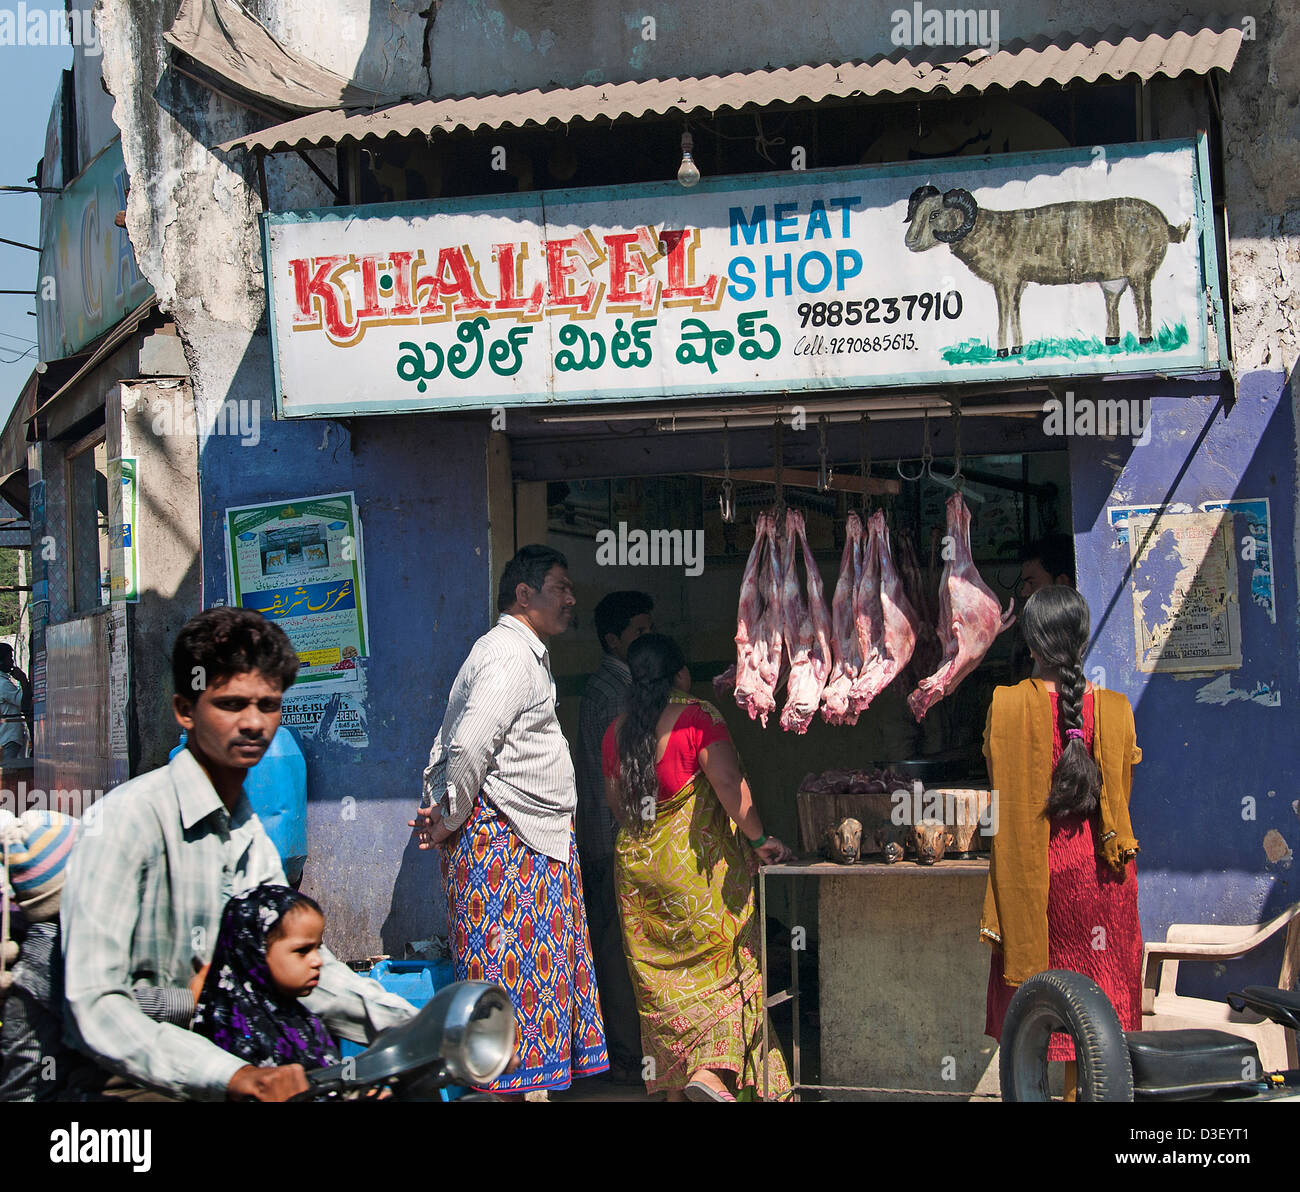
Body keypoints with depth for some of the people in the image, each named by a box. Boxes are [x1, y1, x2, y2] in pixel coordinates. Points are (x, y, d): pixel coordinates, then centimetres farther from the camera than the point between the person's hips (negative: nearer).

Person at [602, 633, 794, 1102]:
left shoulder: (617, 730, 7)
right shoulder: (698, 715, -10)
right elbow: (728, 782, -17)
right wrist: (758, 839, -9)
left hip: (635, 864, 6)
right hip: (696, 863, -5)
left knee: (659, 974, 12)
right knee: (725, 963, 2)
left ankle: (673, 1083, 17)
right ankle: (712, 1069, -15)